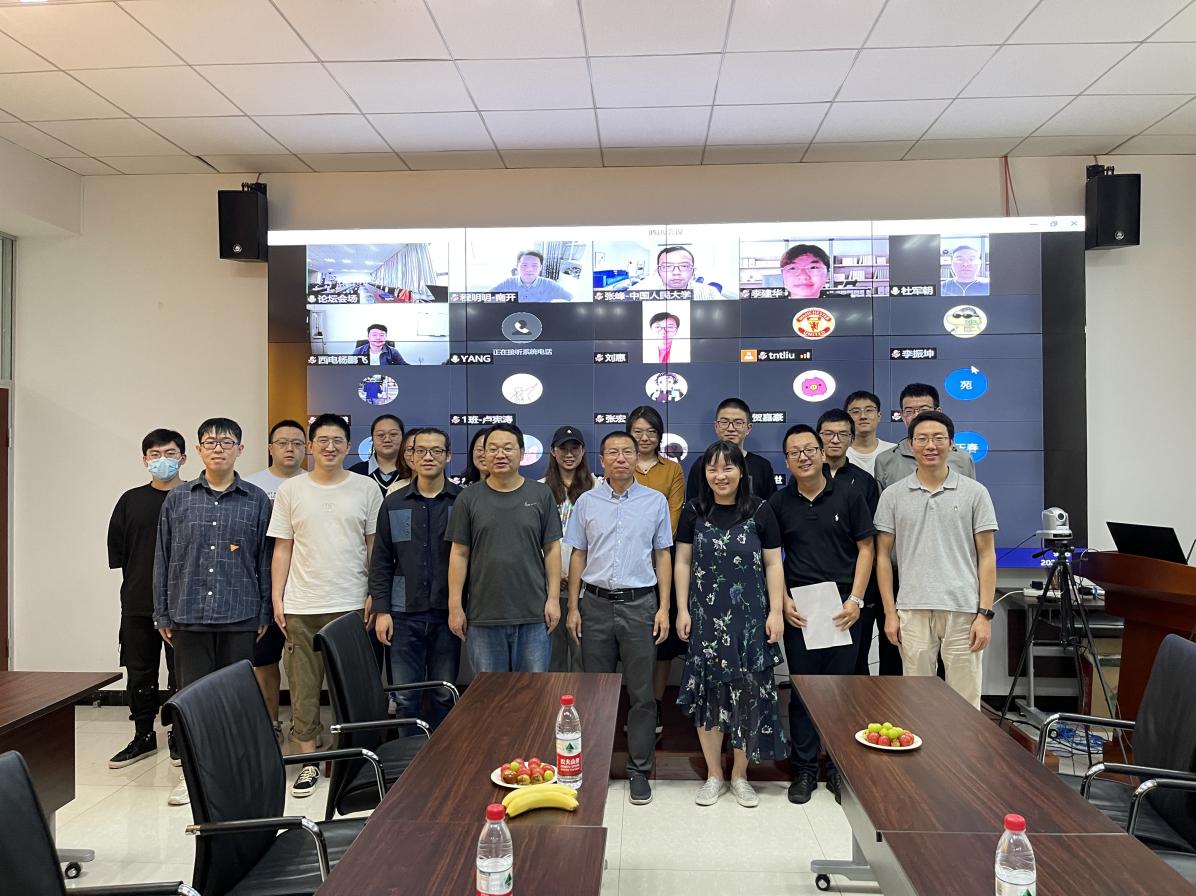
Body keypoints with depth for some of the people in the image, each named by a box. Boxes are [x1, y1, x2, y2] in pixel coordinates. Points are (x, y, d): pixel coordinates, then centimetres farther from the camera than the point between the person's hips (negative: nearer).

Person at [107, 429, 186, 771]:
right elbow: (116, 550, 9)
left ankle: (179, 736, 18)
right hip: (137, 602, 3)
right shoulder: (131, 500, 7)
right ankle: (143, 736, 24)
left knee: (182, 673, 5)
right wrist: (139, 578, 3)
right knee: (139, 672, 11)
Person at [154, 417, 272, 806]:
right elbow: (163, 559, 8)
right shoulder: (177, 499, 6)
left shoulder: (257, 501, 3)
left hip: (240, 616, -1)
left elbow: (265, 560, 4)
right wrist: (162, 614, 6)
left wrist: (264, 613, 2)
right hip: (189, 615, 1)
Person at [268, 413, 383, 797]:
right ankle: (309, 760, 17)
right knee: (304, 685, 5)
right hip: (301, 606, 1)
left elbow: (374, 546, 5)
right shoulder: (290, 491, 6)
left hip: (351, 604, -1)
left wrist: (375, 595, 0)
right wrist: (277, 598, 2)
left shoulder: (366, 489, 4)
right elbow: (282, 549, 7)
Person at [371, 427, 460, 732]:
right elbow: (381, 562, 6)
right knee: (404, 697, 6)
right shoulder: (394, 504, 5)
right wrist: (381, 610, -1)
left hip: (447, 612, -1)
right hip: (405, 613, 1)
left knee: (445, 694, 9)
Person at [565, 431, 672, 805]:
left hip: (639, 605, -1)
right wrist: (573, 607, 4)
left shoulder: (655, 501, 3)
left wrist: (664, 608, -1)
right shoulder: (586, 502, 5)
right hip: (596, 604, 1)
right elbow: (578, 556, 8)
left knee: (641, 693, 3)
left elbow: (663, 556, 5)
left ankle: (639, 770, 15)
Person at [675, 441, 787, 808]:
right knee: (707, 691, 4)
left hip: (750, 616, -1)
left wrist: (775, 612, -3)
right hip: (706, 616, 1)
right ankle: (714, 775, 19)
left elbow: (773, 564, 1)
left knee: (747, 692, 4)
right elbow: (683, 562, 6)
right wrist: (682, 610, 1)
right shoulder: (694, 511, 3)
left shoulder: (760, 511, -1)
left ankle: (740, 775, 21)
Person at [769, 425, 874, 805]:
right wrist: (784, 600, -4)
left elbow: (865, 548, 1)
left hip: (843, 607, -1)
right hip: (799, 609, 1)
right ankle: (804, 770, 19)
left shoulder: (848, 494, 0)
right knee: (802, 689, 7)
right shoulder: (779, 503, 4)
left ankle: (839, 770, 22)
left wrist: (855, 600, -7)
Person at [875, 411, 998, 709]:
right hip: (913, 611, 1)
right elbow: (883, 556, 6)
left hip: (963, 610, -1)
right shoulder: (893, 495, 5)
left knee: (965, 702, 5)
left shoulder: (975, 493, 3)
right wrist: (890, 612, 0)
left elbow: (986, 556, 2)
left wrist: (985, 614, -5)